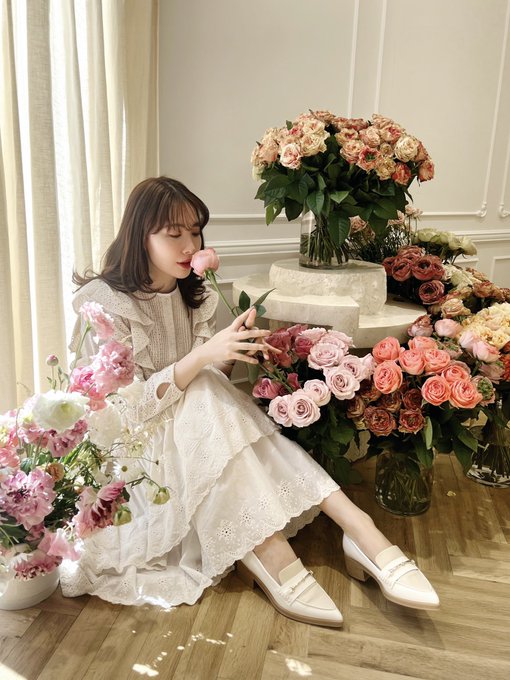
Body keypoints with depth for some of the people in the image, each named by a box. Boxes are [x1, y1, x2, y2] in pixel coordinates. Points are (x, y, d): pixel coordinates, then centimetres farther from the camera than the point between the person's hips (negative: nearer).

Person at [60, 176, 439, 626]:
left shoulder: (192, 296, 5)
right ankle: (270, 552, -32)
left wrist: (232, 352, -20)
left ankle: (361, 533, -32)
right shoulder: (102, 303, -14)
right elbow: (128, 407, -21)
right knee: (205, 403, -31)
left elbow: (210, 380, 2)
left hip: (196, 430, 5)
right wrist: (203, 357, -33)